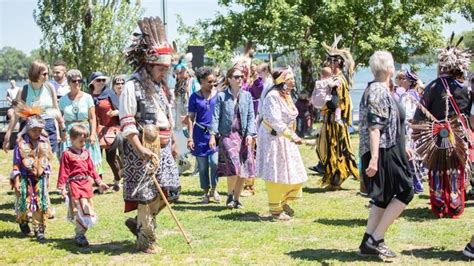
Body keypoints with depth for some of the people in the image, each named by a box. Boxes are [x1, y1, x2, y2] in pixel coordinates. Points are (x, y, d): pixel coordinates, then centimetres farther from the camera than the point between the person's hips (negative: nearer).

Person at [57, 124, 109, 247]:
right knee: (80, 210, -10)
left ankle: (80, 234, 20)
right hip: (74, 185, -7)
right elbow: (63, 172, -8)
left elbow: (91, 169, 18)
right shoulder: (67, 154, -7)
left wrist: (99, 182, 17)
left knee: (88, 210, 9)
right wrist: (62, 187, -12)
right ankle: (80, 235, -1)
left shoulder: (85, 153, 12)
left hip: (86, 183, 7)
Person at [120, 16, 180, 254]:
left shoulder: (160, 86, 15)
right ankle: (146, 240, 11)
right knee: (146, 194, -2)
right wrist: (140, 149, -25)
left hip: (163, 147, 8)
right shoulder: (132, 87, -12)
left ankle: (138, 222, 25)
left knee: (169, 189, 5)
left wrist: (173, 143, 21)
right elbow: (127, 122, -17)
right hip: (143, 148, -8)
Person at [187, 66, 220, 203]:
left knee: (215, 162, -15)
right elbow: (191, 118, 4)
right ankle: (206, 193, 21)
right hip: (200, 134, 0)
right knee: (202, 166, 6)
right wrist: (190, 138, -2)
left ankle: (214, 189, 7)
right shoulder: (195, 97, 2)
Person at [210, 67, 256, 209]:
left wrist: (250, 134, -4)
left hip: (243, 136, 4)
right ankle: (229, 195, 5)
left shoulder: (247, 96, 9)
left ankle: (237, 199, 18)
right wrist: (213, 135, -7)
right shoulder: (221, 96, 1)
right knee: (234, 166, -17)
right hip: (227, 135, -4)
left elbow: (251, 116, 8)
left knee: (243, 170, 3)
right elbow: (216, 116, 1)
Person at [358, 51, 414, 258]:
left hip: (388, 151, 10)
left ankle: (369, 242, 14)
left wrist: (402, 148, 28)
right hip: (383, 152, -10)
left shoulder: (376, 89, 15)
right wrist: (374, 158, -29)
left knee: (384, 198, 12)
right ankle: (375, 239, -4)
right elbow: (374, 127, -24)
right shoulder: (378, 91, -16)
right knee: (405, 193, -5)